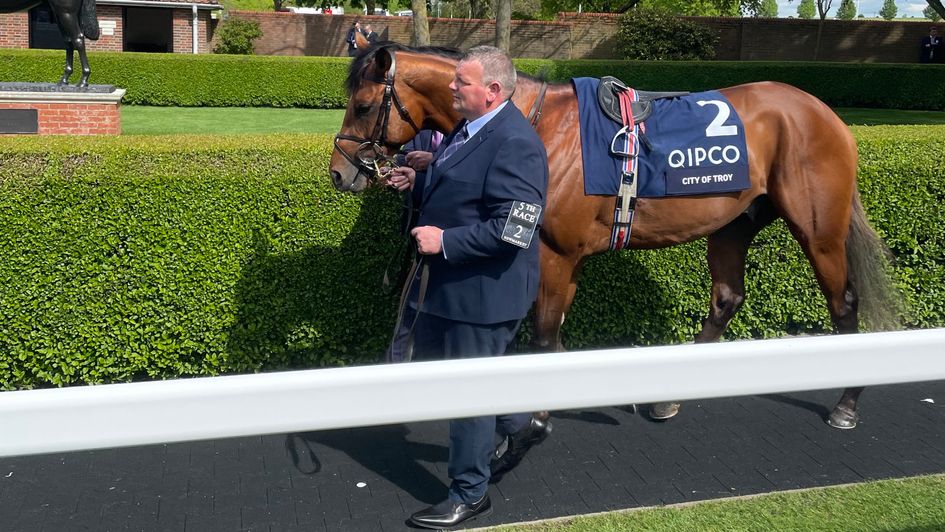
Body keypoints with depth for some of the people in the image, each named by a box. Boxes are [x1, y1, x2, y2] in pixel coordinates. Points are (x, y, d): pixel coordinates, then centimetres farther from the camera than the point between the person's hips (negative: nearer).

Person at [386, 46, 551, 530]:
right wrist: (417, 182, 8)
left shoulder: (515, 143, -24)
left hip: (484, 290, -10)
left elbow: (511, 230, -29)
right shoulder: (469, 128, 6)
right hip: (450, 281, 10)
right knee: (431, 358, 24)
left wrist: (444, 240, -26)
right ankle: (519, 425, 40)